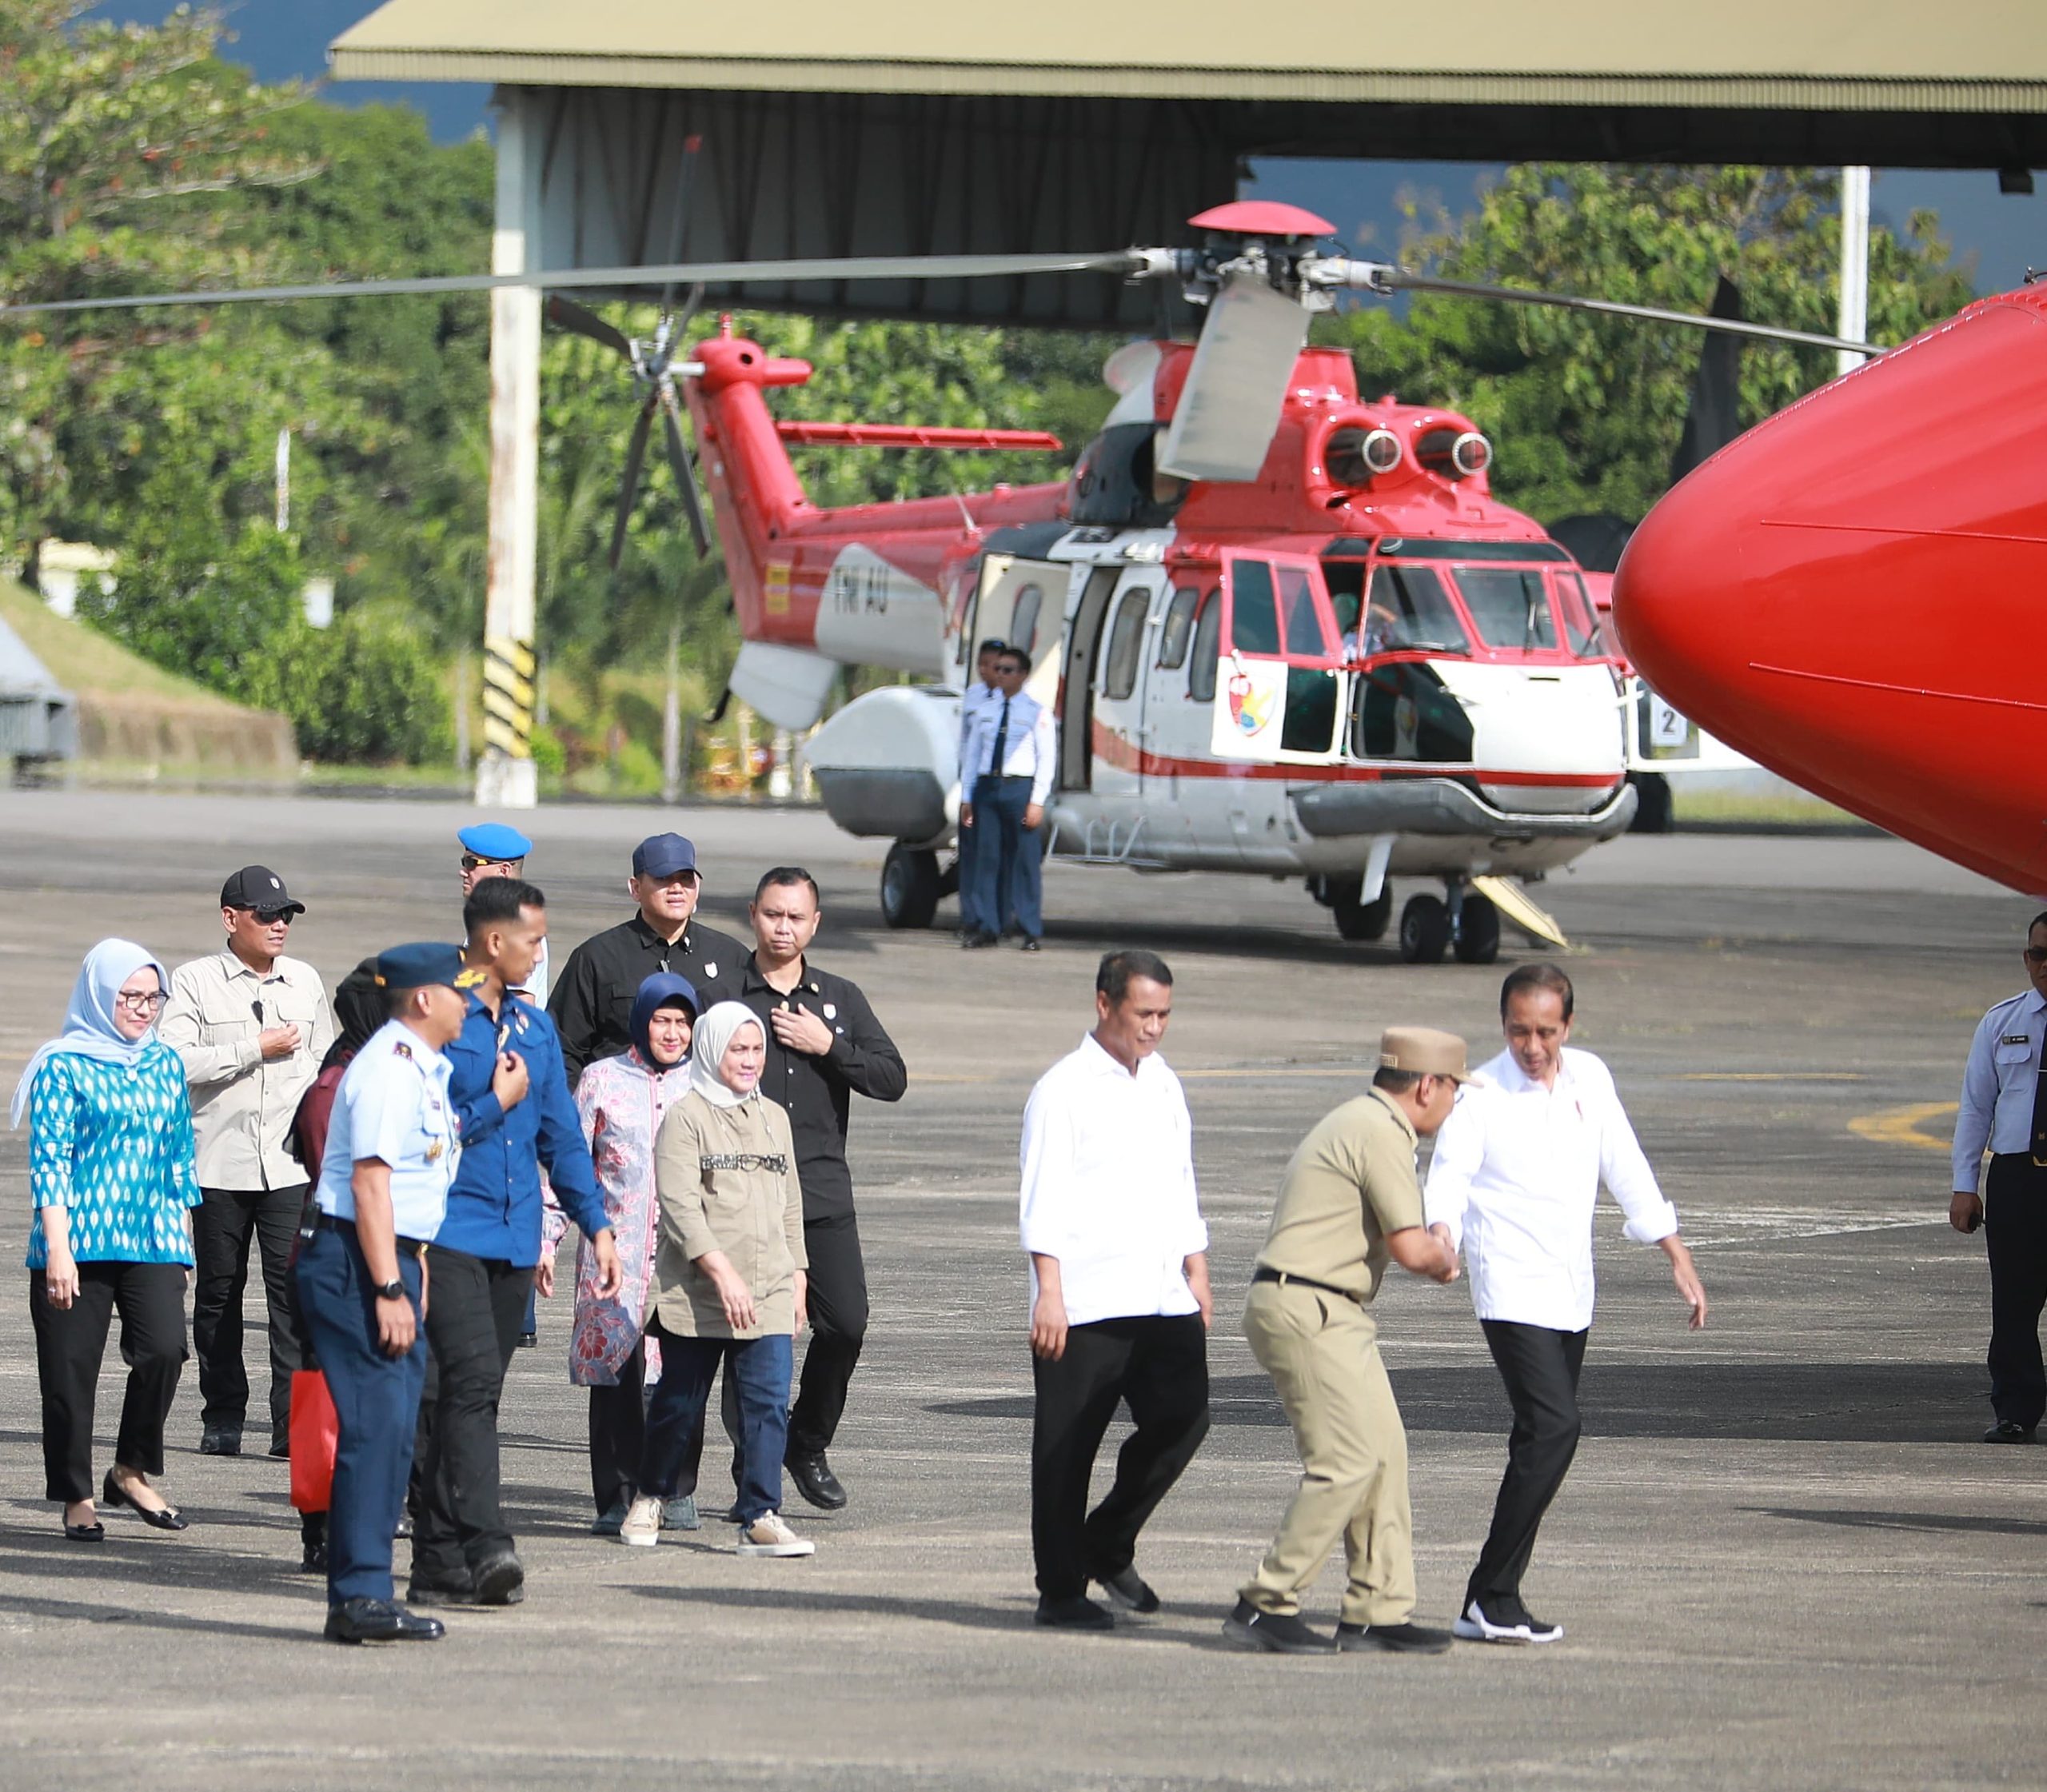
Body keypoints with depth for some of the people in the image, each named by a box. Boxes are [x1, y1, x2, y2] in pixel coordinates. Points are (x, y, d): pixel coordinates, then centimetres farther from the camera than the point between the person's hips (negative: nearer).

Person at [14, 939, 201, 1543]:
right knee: (72, 1369, -1)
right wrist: (57, 1248, -14)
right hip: (78, 1243, -4)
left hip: (153, 1243, 4)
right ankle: (77, 1499, 11)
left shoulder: (165, 1064, 14)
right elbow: (49, 1159, -7)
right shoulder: (65, 1066, -3)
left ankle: (131, 1472, 3)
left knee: (164, 1348, -15)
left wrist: (183, 1233, 18)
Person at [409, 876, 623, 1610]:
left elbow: (561, 1133, 22)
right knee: (470, 1382, -19)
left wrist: (595, 1222, 17)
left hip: (513, 1240, 7)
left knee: (471, 1397, 9)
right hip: (449, 1235, -7)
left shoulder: (534, 1027, 16)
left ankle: (440, 1563, 13)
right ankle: (484, 1547, -30)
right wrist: (495, 1105, -7)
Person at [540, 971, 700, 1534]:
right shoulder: (603, 1080, 7)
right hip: (615, 1250, -1)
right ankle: (616, 1498, 2)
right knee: (614, 1369, -5)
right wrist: (547, 1238, 2)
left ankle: (675, 1490, 9)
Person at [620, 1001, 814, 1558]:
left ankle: (761, 1518, -8)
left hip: (767, 1295, 4)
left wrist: (796, 1281, 18)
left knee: (769, 1403, -8)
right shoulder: (685, 1118, -5)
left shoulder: (774, 1119, 15)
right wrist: (722, 1273, -21)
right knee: (679, 1403, 7)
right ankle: (651, 1499, 28)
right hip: (694, 1296, -4)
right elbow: (680, 1207, -14)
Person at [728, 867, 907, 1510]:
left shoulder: (840, 998, 13)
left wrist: (827, 1046, -6)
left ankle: (809, 1444, 15)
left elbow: (892, 1080, 7)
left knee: (845, 1323, -6)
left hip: (822, 1192, 3)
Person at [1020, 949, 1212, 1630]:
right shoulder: (1064, 1089, -4)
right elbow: (1044, 1199, -9)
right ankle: (1061, 1590, 7)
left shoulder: (1165, 1085, 17)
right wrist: (1049, 1293, -15)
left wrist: (1197, 1275, 20)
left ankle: (1108, 1546, 18)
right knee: (1067, 1445, 0)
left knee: (1182, 1420, -2)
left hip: (1163, 1300, 6)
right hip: (1084, 1307, -6)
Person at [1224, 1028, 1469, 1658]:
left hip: (1333, 1315, 11)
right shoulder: (1381, 1134, -14)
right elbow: (1410, 1248, -16)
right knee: (1347, 1461, -13)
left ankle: (1378, 1611, 11)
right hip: (1304, 1312, -11)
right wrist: (1443, 1258, 6)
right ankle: (1266, 1605, -9)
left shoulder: (1358, 1122, 20)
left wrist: (1431, 1251, 12)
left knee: (1384, 1452, 9)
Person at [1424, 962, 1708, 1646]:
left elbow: (1627, 1171, 15)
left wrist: (1678, 1257, 16)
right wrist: (1441, 1237, -44)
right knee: (1553, 1428, -19)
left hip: (1572, 1292, 7)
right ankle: (1490, 1599, -18)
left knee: (1545, 1437, 7)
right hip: (1512, 1289, -7)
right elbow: (1448, 1177, -23)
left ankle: (1495, 1600, 13)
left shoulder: (1590, 1079, 6)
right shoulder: (1480, 1096, -10)